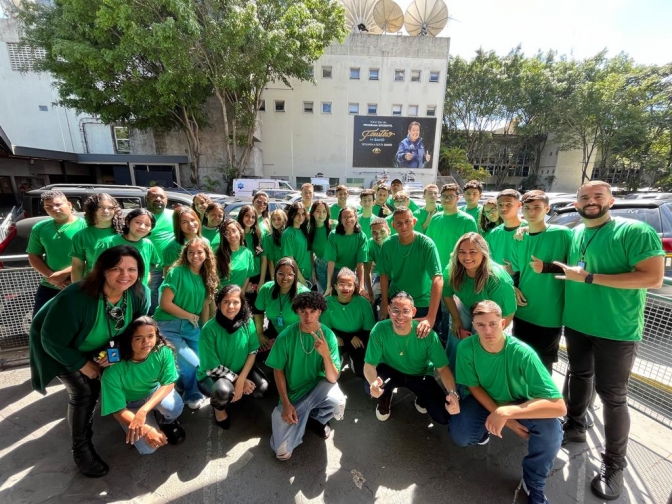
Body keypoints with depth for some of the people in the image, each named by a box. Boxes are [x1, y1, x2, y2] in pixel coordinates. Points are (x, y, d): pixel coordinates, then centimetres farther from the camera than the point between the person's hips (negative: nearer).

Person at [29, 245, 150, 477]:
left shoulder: (140, 294, -27)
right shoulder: (74, 299, -41)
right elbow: (52, 341, -27)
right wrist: (82, 364, -17)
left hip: (98, 347, 5)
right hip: (59, 349, -4)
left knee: (98, 385, 7)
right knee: (83, 393, -9)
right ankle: (81, 449, 12)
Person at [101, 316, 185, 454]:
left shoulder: (164, 352, -28)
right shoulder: (113, 371, -31)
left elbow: (169, 383, -21)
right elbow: (118, 410, -22)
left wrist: (143, 410, -37)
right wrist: (147, 430, -33)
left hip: (156, 392, 1)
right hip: (131, 405, -1)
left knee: (174, 407, -31)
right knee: (148, 447, -16)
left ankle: (166, 422, 6)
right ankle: (155, 426, 18)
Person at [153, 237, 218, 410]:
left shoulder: (207, 277, 5)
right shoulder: (177, 272, -13)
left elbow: (205, 305, 7)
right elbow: (165, 303, -17)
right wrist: (190, 316, -9)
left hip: (192, 327, 6)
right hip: (168, 326, -5)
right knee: (192, 364, -12)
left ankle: (190, 392, 29)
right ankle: (192, 396, 21)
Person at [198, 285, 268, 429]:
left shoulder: (247, 322, -14)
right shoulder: (209, 329, -24)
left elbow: (252, 353, -7)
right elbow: (212, 367, -18)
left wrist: (241, 379, -18)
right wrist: (237, 380, -18)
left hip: (241, 369, 4)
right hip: (212, 375, -4)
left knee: (261, 387, -18)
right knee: (223, 390, -35)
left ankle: (234, 395, 16)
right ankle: (218, 407, 4)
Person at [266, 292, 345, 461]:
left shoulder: (328, 335, -17)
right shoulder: (286, 336, -17)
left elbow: (333, 378, -19)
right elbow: (278, 370, -5)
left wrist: (326, 354, -37)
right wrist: (286, 403, -12)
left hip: (319, 388, 0)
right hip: (293, 393, 0)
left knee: (338, 402, -33)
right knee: (282, 452, -11)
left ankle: (317, 418, 4)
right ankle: (305, 415, 19)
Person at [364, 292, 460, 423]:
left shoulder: (428, 334, -27)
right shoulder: (379, 330, -28)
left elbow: (442, 367, -18)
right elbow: (369, 365, -23)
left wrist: (453, 393, -37)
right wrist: (373, 382, -46)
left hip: (420, 376, 1)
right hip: (391, 372, 0)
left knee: (443, 416, -16)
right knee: (373, 389, -32)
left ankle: (421, 398, 19)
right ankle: (385, 398, 8)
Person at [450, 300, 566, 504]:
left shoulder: (522, 353, -34)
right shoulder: (466, 348, -27)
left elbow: (559, 406, -36)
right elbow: (474, 387, -11)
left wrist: (506, 412, -41)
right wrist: (497, 414, -23)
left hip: (520, 403, -1)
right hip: (485, 400, 1)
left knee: (551, 429, -31)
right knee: (459, 436, -21)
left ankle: (533, 483, 0)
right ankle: (486, 429, 17)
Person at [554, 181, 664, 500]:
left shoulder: (635, 231, -13)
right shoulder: (574, 234, 6)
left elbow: (653, 278, -21)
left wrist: (589, 277, -23)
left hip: (617, 330, -5)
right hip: (575, 324, 6)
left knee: (612, 395, 4)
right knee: (579, 376, 21)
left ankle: (614, 464, 22)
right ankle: (575, 427, 41)